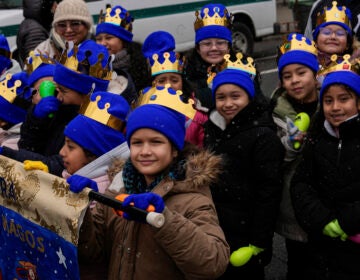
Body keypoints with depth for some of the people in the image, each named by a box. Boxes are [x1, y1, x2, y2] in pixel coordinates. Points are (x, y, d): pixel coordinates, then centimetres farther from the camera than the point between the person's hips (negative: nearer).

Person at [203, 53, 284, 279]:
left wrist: (258, 242, -18)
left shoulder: (263, 136, -13)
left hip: (244, 239, -6)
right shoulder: (213, 129, 7)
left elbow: (269, 193, -17)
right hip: (212, 236, 6)